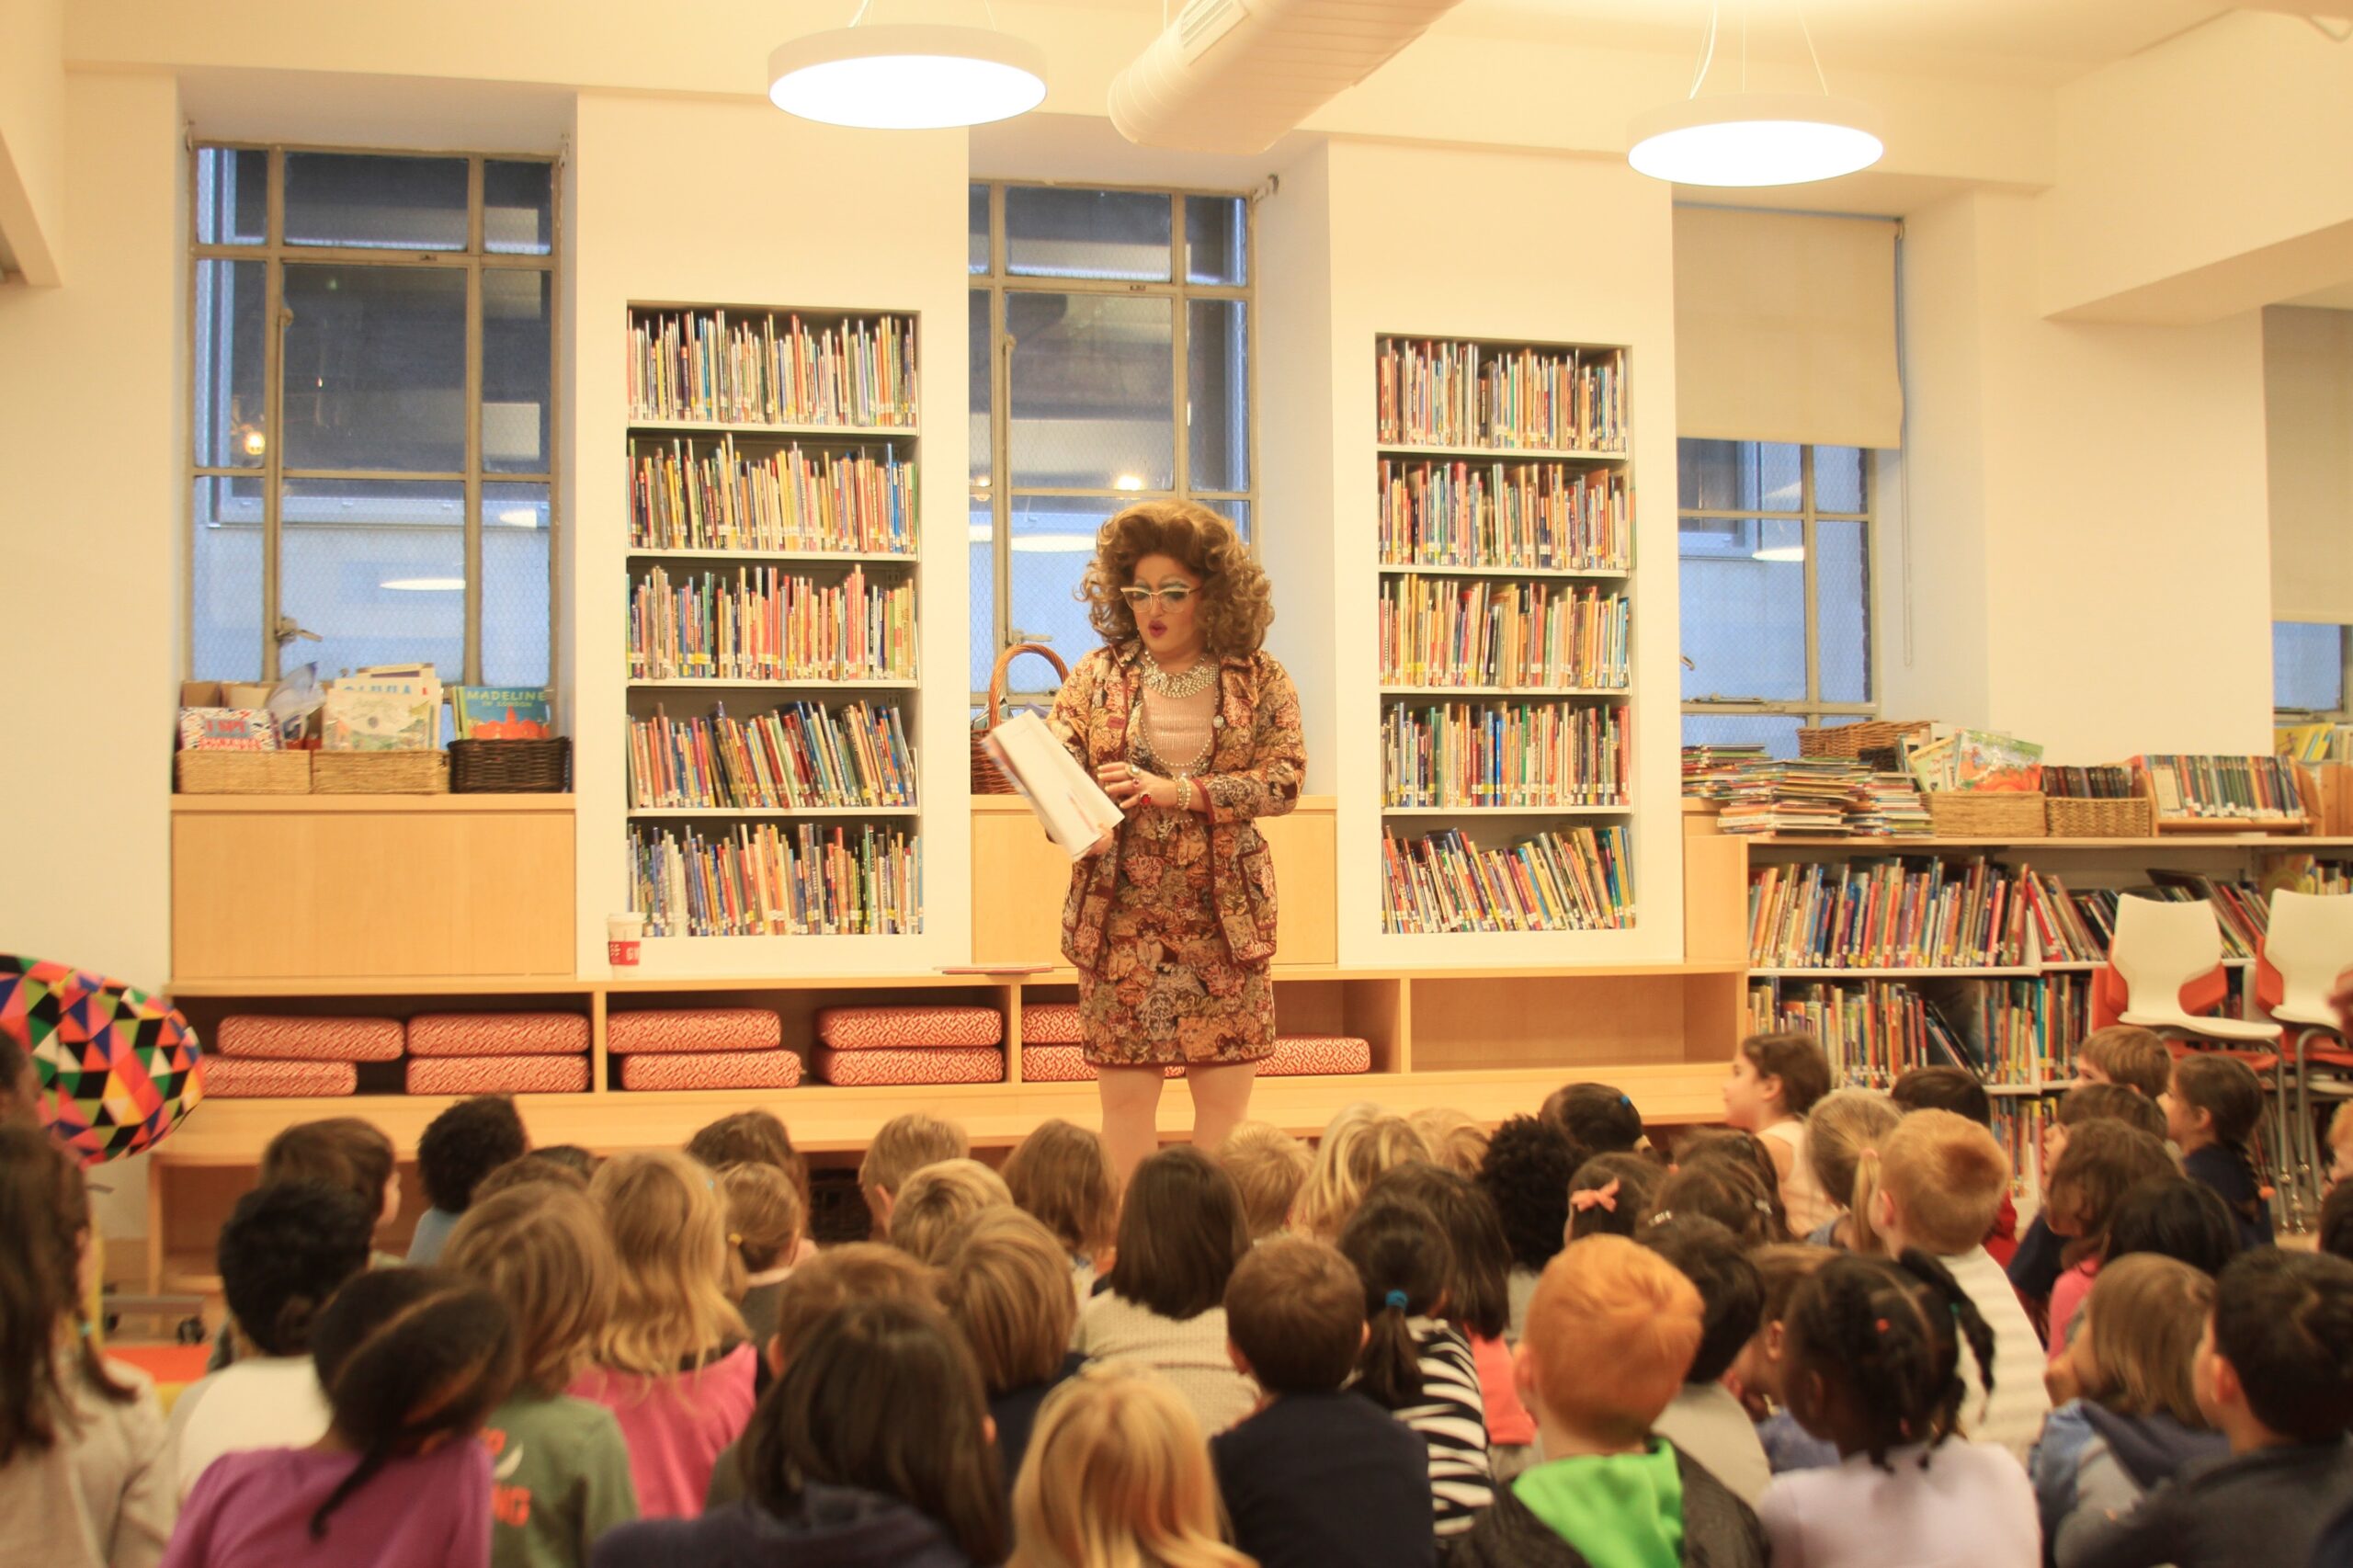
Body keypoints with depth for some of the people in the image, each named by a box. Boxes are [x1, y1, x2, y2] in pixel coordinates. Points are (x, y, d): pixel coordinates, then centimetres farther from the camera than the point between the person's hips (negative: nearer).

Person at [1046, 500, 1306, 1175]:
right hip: (1121, 917, 0)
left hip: (1224, 917, 0)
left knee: (1226, 1099, 3)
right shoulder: (1098, 675, 6)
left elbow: (1284, 778, -7)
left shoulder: (1259, 679, 4)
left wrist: (1175, 791, -18)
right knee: (1125, 1094, 3)